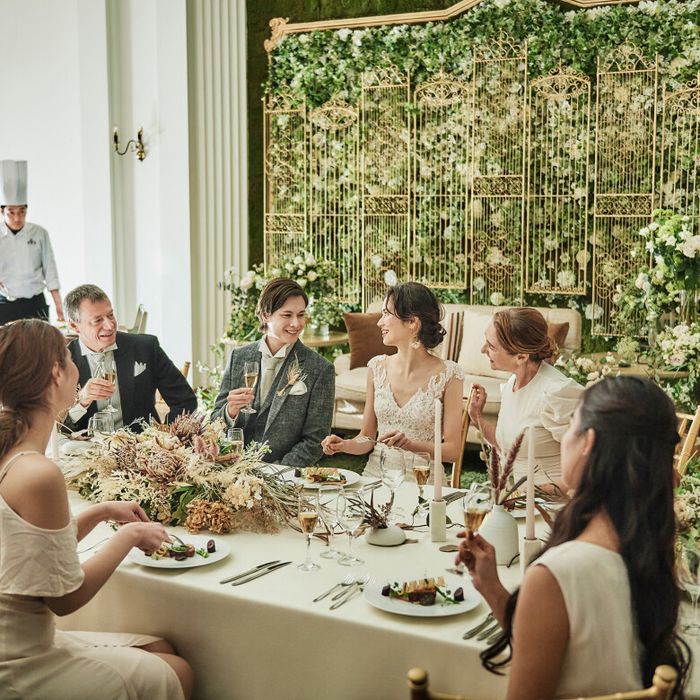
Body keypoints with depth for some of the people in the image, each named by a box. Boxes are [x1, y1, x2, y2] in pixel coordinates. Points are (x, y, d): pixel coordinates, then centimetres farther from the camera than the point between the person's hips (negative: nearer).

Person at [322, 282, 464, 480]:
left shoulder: (447, 374, -6)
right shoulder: (377, 367, 6)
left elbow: (453, 450, -6)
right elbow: (368, 437, 12)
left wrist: (410, 445, -20)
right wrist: (344, 445, -7)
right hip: (374, 476, 3)